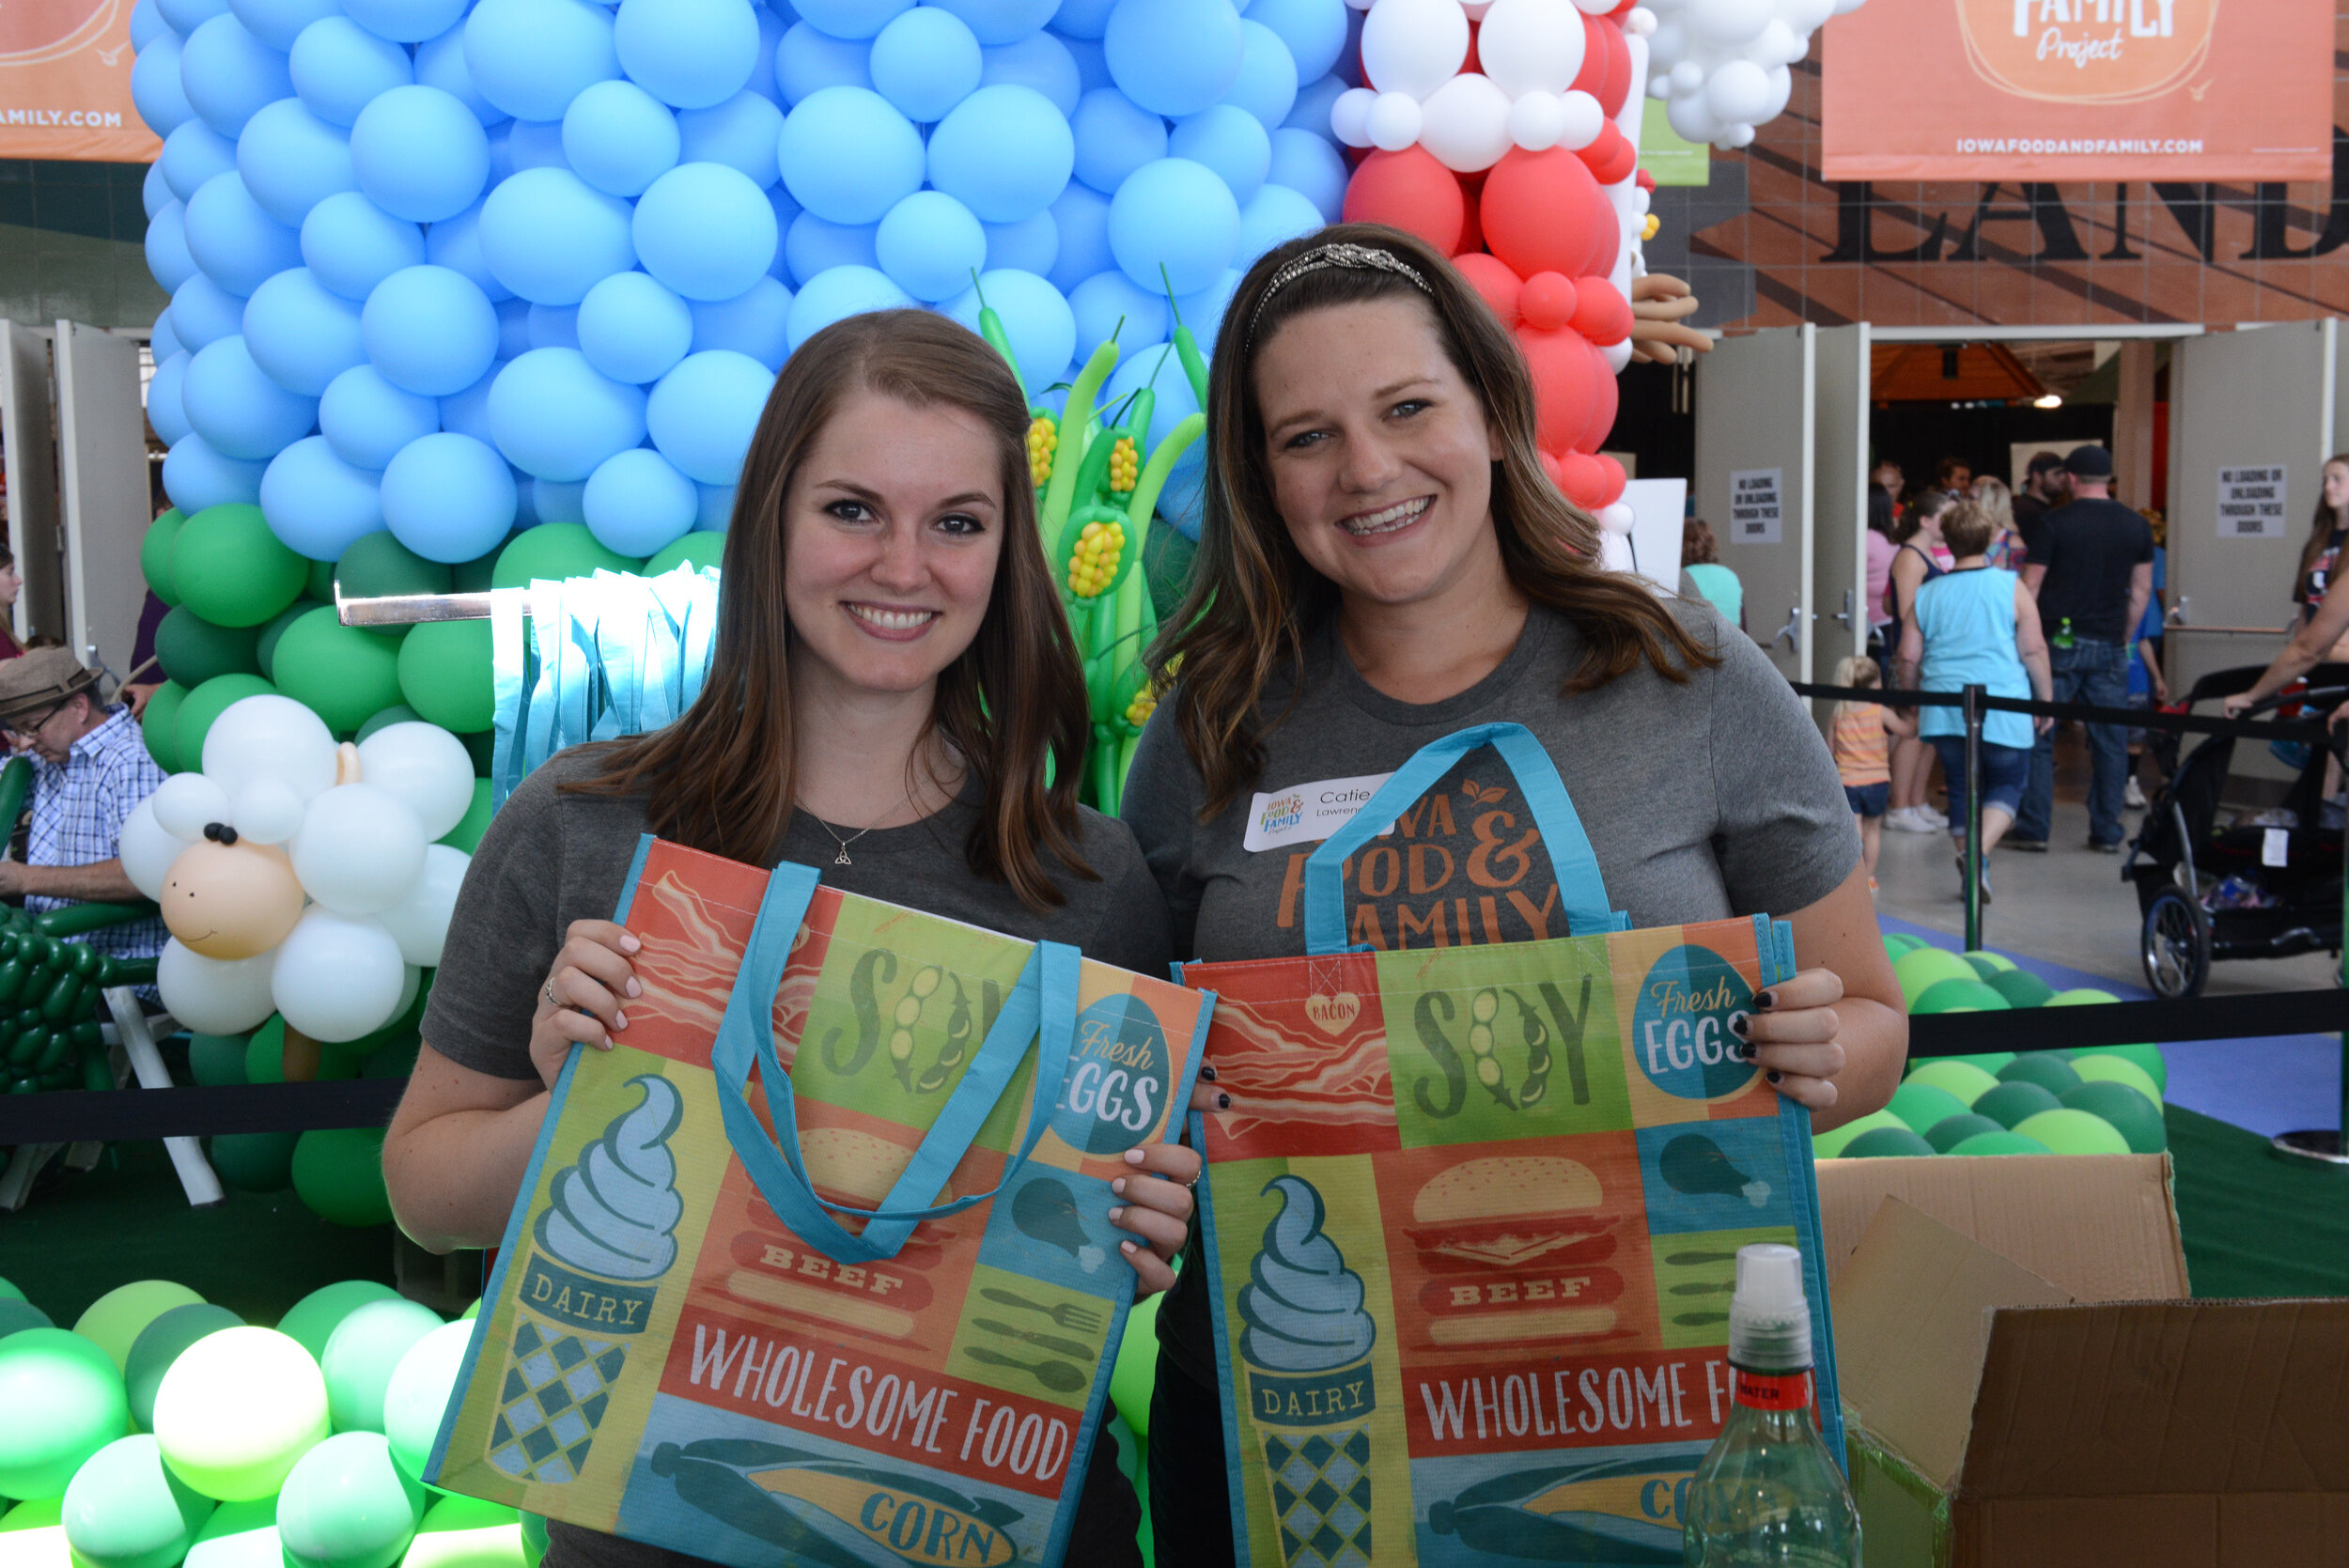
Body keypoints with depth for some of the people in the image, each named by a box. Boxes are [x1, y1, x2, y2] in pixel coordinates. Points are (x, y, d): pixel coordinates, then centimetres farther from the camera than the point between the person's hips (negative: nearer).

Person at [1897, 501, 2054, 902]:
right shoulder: (2010, 587, -3)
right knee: (2007, 785, 9)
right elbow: (2034, 650, -5)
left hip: (1945, 713, 3)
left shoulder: (1926, 594, 6)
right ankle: (1979, 852, -15)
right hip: (2003, 713, -3)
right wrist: (2046, 701, 6)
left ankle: (1971, 876, 13)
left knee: (1960, 788, 13)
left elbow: (1909, 659, 7)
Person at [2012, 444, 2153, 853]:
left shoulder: (2055, 522, -5)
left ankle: (2034, 828, 3)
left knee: (2039, 736, 4)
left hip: (2059, 642, -3)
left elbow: (2031, 586, -5)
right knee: (2110, 741, 7)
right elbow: (2141, 592, 11)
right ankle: (2107, 832, 10)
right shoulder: (2136, 526, 6)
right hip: (2109, 648, 3)